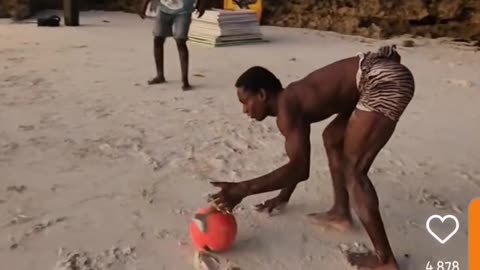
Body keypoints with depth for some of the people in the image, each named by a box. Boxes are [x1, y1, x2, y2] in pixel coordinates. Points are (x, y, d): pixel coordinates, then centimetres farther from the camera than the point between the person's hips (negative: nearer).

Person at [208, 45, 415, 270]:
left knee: (352, 170, -7)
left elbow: (300, 168, -23)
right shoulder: (294, 102, 17)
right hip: (380, 76, 11)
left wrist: (242, 190, -19)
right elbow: (298, 160, 28)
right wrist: (283, 196, 39)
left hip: (386, 80, -11)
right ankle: (340, 213, 33)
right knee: (332, 138, 23)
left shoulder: (286, 109, -12)